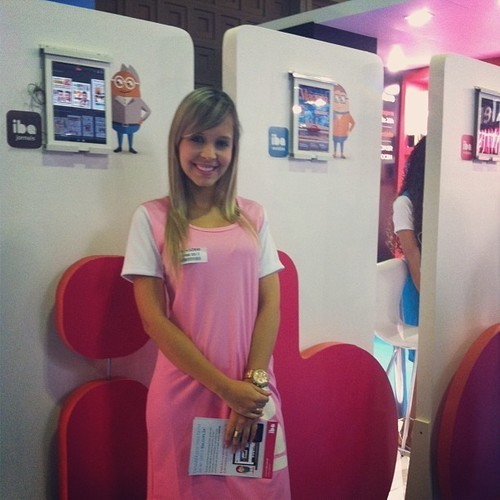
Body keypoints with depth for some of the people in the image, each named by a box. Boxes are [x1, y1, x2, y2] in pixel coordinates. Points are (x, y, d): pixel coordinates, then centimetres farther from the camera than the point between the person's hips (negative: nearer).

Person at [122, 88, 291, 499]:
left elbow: (270, 304, 2)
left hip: (254, 391, 3)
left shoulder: (253, 216, 5)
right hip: (185, 390, -2)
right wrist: (225, 387, -12)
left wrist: (253, 381, -9)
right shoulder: (152, 218, -4)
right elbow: (154, 319, -8)